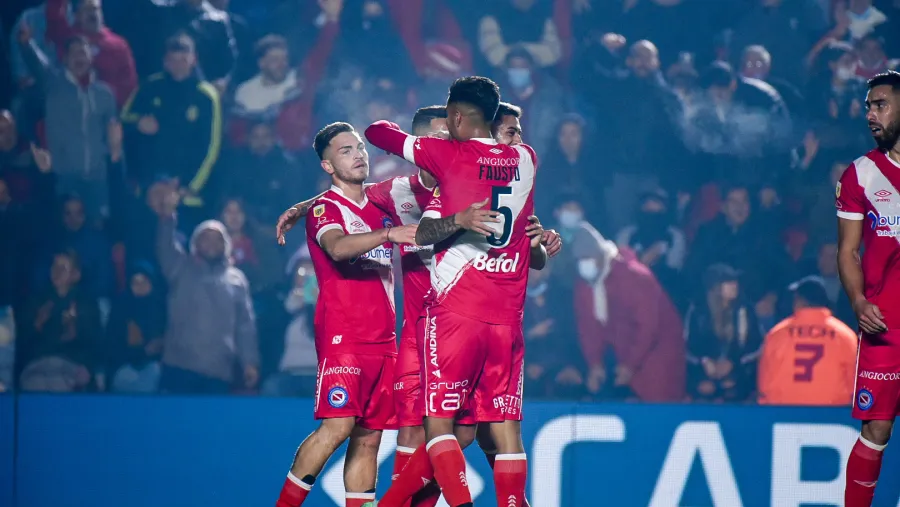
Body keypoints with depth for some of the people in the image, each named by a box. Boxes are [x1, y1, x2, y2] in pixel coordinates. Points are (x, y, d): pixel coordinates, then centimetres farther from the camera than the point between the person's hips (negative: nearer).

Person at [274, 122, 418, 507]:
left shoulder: (380, 205, 17)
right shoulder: (325, 208, -3)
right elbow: (338, 247, -24)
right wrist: (388, 234, -39)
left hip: (382, 340, 7)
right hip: (343, 335, -7)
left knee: (369, 437, 3)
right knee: (338, 426, -17)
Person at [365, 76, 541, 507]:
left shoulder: (447, 154, -3)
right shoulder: (525, 160, 10)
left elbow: (377, 132, 9)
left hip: (454, 311, -4)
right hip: (507, 317, 4)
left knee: (438, 421, -2)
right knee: (505, 425, 5)